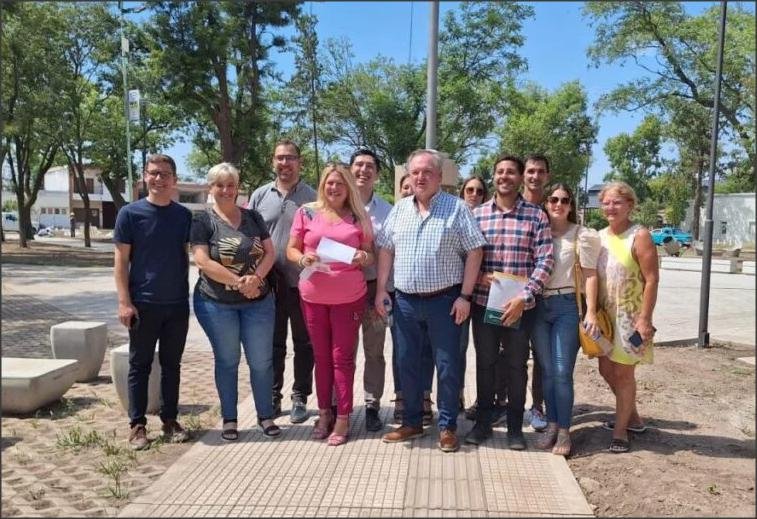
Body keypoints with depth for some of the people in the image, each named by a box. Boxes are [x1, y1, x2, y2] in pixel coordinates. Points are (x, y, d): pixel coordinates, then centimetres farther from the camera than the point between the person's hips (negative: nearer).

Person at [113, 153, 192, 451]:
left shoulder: (184, 215, 5)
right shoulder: (130, 213, -3)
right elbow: (121, 260, -4)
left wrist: (188, 294, 8)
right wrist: (124, 301, -11)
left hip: (178, 304, 3)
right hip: (143, 304, -3)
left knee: (171, 364, 11)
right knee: (140, 365, 6)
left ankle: (170, 420, 23)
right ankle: (137, 424, 16)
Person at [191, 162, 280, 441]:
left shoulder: (253, 217, 6)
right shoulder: (202, 220, -5)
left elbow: (269, 252, 3)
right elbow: (202, 261, -14)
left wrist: (256, 277, -16)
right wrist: (239, 282, -18)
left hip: (258, 302, 3)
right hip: (216, 303, -2)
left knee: (261, 361, 7)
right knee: (227, 362, 10)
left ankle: (266, 416, 23)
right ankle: (229, 419, 25)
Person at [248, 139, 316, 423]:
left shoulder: (311, 197, -1)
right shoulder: (260, 195, 6)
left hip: (302, 282, -2)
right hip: (269, 282, 2)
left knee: (303, 343, 8)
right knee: (273, 343, 12)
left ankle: (300, 398, 22)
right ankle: (272, 397, 25)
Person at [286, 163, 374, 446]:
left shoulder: (359, 216, 3)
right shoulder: (306, 212, 2)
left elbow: (370, 255, 8)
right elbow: (291, 249, 5)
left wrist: (363, 257, -15)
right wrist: (302, 258, -17)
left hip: (349, 296, -1)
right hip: (313, 296, 1)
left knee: (342, 357, 4)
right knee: (321, 356, 12)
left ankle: (343, 418, 14)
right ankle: (324, 412, 25)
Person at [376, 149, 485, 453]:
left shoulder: (456, 208, -4)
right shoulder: (399, 209, 9)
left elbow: (474, 251, -6)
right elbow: (386, 249, 12)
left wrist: (465, 295, -11)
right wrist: (381, 289, 4)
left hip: (443, 300, -4)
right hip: (405, 301, 4)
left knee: (447, 366, 4)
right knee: (407, 364, 12)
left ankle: (447, 426, 18)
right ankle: (412, 422, 27)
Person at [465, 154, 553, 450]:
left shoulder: (536, 216, -1)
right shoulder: (476, 214, 4)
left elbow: (544, 261, -6)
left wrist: (524, 297, -15)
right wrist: (479, 276, -12)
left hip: (519, 306, -1)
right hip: (482, 302, 2)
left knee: (517, 366, 9)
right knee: (484, 363, 12)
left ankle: (515, 427, 25)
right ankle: (483, 422, 27)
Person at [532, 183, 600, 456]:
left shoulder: (582, 234, -1)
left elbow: (590, 275, -4)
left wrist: (591, 312, -12)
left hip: (567, 306, -3)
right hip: (538, 306, 3)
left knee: (562, 371, -4)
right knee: (546, 370, 9)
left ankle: (564, 430, 8)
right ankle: (551, 424, 20)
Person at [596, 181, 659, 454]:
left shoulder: (640, 236, -12)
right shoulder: (599, 236, 7)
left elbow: (652, 280, -14)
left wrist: (645, 318, -19)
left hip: (630, 315, -7)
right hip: (605, 314, 7)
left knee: (623, 372, 0)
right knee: (607, 370, 14)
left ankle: (620, 430, 15)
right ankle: (632, 417, 35)